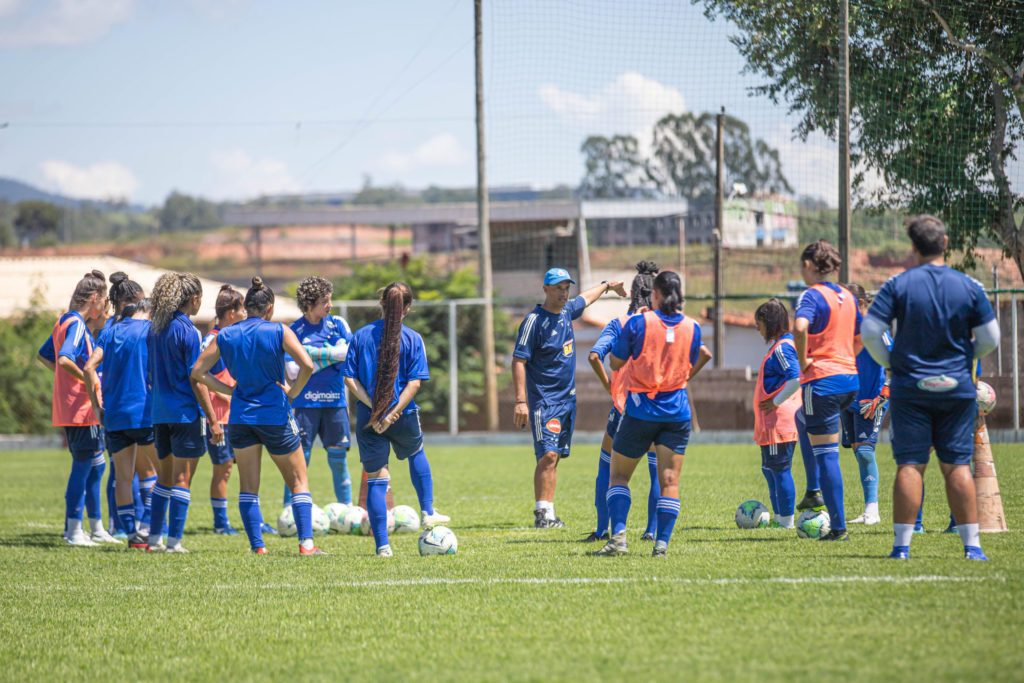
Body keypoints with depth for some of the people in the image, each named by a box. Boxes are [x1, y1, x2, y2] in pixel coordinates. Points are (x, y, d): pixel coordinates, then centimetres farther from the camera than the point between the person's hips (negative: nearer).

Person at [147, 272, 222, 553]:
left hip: (160, 412, 7)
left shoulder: (154, 329, 9)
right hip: (186, 412, -7)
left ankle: (154, 538, 15)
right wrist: (213, 420, -11)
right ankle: (174, 541, -6)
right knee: (182, 478, -3)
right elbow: (196, 380, -14)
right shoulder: (187, 331, -12)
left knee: (165, 477, 15)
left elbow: (150, 375, 14)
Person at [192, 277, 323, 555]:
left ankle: (257, 546, 1)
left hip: (240, 417, 3)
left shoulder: (225, 336, 3)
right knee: (298, 481, 7)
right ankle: (306, 542, -4)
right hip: (275, 415, -3)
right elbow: (307, 365, -18)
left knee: (248, 487, 9)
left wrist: (230, 390, 6)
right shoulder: (279, 332, -7)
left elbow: (197, 372, 2)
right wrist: (291, 393, -4)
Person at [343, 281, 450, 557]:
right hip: (403, 417, 0)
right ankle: (427, 512, 31)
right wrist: (395, 412, -12)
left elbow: (350, 378, -5)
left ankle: (382, 545, -1)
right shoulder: (413, 339, -3)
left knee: (375, 480, 4)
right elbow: (415, 382, -10)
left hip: (368, 418, 0)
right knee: (416, 453, 33)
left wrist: (373, 407, -9)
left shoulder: (361, 336, 0)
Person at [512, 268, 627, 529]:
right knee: (548, 455, -15)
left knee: (554, 457, 6)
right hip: (544, 400, -8)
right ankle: (542, 513, -15)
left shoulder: (566, 311, 10)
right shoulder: (534, 321, -12)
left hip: (568, 397, 8)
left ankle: (548, 514, 7)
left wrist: (607, 285, 51)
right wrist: (521, 401, -22)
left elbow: (585, 299, 34)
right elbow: (518, 361, -15)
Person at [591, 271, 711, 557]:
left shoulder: (638, 323, -8)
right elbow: (690, 368, 11)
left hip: (641, 411, -2)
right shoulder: (692, 328, 1)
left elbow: (615, 363, 1)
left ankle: (618, 537, -8)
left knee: (618, 474, 8)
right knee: (670, 479, 4)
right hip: (677, 412, 2)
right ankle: (662, 543, -4)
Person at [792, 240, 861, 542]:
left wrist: (803, 360, -17)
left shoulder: (812, 295, -11)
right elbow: (861, 337, 23)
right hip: (850, 380, 8)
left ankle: (838, 527, -3)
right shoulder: (847, 297, 12)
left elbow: (800, 327, -31)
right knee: (803, 419, 33)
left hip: (822, 381, -8)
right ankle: (814, 491, 28)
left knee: (826, 454, -3)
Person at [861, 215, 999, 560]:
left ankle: (902, 544, -2)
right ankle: (971, 544, 4)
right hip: (957, 387, 1)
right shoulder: (969, 287, -2)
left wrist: (889, 362, 8)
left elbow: (870, 331, -9)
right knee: (957, 466, 6)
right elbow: (990, 338, 0)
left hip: (910, 387, -1)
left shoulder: (899, 285, -6)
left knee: (910, 465, 1)